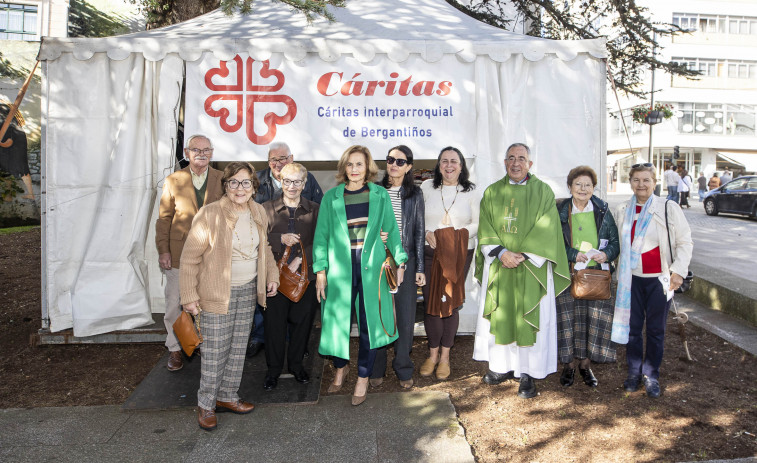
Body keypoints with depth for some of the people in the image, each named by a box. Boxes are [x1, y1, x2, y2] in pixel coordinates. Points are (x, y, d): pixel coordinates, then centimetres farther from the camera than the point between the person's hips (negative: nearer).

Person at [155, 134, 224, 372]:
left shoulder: (222, 180, 3)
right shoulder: (173, 181, 3)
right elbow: (164, 218, 4)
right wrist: (163, 250, -4)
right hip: (179, 254, 0)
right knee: (174, 304, 8)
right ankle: (175, 349, 26)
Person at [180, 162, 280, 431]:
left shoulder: (258, 212, 4)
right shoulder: (209, 215, -15)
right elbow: (190, 257, -11)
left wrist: (271, 276, 11)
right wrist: (189, 296, -12)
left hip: (249, 290, 6)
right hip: (217, 293, -6)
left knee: (238, 347, 14)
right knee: (215, 352, 0)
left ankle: (228, 397, 31)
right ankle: (206, 405, 19)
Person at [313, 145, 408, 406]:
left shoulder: (380, 195, 6)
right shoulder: (331, 197, 5)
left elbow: (391, 230, 10)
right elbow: (321, 235, 4)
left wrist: (400, 260, 4)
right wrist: (320, 270, -2)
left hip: (372, 266, 0)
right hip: (340, 267, 0)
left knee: (370, 322, 3)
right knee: (338, 319, 7)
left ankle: (363, 378, 20)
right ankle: (341, 367, 35)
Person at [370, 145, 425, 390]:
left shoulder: (415, 194, 5)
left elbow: (419, 231, 5)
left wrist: (420, 267, 2)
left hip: (405, 261, 0)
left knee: (405, 317, 4)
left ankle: (404, 369, 21)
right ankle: (376, 369, 20)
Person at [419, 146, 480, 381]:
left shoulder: (471, 192, 5)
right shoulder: (427, 187, 5)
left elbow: (478, 223, 5)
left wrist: (461, 234, -12)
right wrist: (427, 233, -11)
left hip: (459, 254, 0)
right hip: (430, 253, 0)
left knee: (451, 303, 3)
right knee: (430, 302, -1)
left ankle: (445, 356, 19)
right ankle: (433, 354, 18)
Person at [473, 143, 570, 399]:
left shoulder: (543, 192, 2)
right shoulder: (492, 192, 9)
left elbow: (546, 230, -6)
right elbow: (485, 229, 3)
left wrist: (522, 255, -16)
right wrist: (500, 252, -13)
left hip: (531, 267, -2)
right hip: (498, 265, 3)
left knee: (530, 319, -1)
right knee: (499, 316, 7)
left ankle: (528, 374, 9)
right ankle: (503, 366, 22)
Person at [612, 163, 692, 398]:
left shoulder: (669, 208, -4)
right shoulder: (622, 211, 7)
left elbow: (685, 242, -1)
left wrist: (678, 270, -11)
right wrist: (618, 273, 13)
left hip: (660, 279, -2)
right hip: (632, 279, 3)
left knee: (656, 329, 6)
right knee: (633, 327, 7)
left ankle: (651, 375, 20)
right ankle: (634, 372, 22)